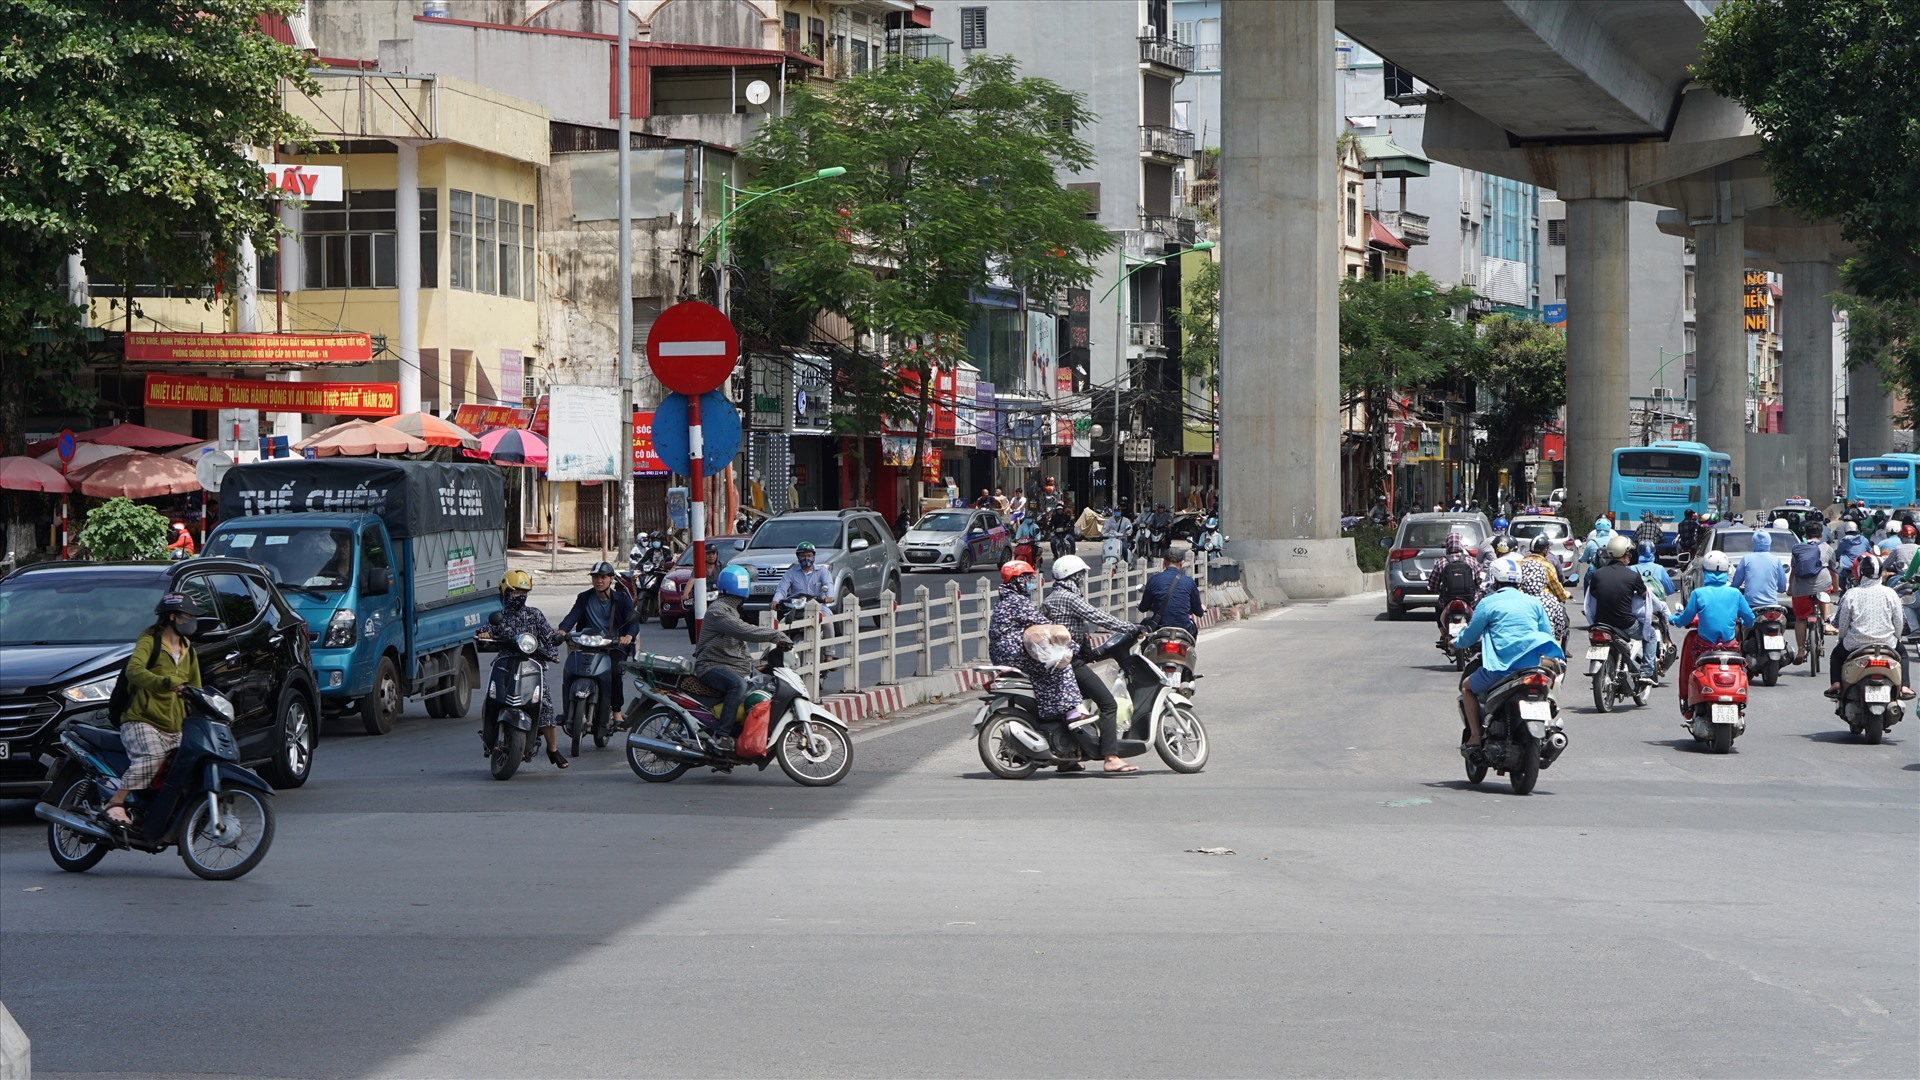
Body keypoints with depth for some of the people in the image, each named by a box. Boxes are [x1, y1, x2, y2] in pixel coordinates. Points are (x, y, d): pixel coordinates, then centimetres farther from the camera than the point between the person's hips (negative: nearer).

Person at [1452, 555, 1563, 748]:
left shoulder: (1488, 603, 3)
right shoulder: (1533, 602, 15)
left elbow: (1471, 635, 9)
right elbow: (1548, 634, 18)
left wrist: (1456, 642, 32)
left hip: (1503, 666, -4)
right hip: (1534, 662, 4)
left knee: (1467, 686, 19)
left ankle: (1475, 736, 6)